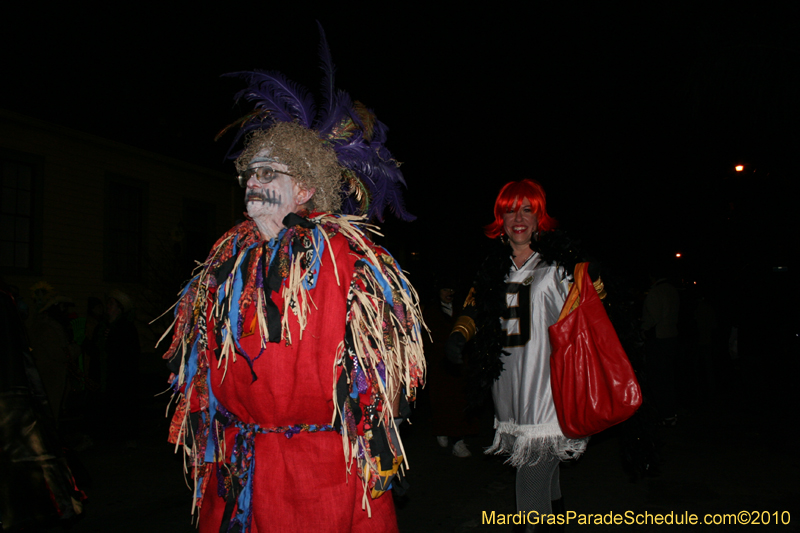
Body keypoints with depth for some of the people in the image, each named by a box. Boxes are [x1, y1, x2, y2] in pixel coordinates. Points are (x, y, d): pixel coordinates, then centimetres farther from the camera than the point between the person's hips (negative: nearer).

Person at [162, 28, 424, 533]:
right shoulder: (229, 259, 8)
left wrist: (376, 447, -13)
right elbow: (204, 360, 15)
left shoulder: (341, 254, -11)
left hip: (325, 468, -5)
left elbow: (378, 355, -12)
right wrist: (201, 429, 16)